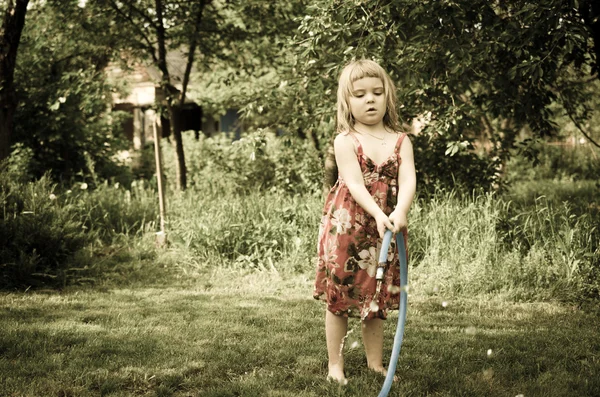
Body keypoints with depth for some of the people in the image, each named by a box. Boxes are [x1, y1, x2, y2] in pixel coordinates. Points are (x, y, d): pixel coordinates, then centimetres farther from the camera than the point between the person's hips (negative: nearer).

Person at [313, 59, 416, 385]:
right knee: (339, 300, 4)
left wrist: (400, 212, -30)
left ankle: (376, 364, 26)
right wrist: (378, 214, -31)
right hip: (346, 228, -3)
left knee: (376, 301, 13)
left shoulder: (400, 141, 2)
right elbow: (354, 183, -17)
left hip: (386, 230, 3)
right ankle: (335, 366, 15)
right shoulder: (345, 141, -6)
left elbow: (408, 180, -11)